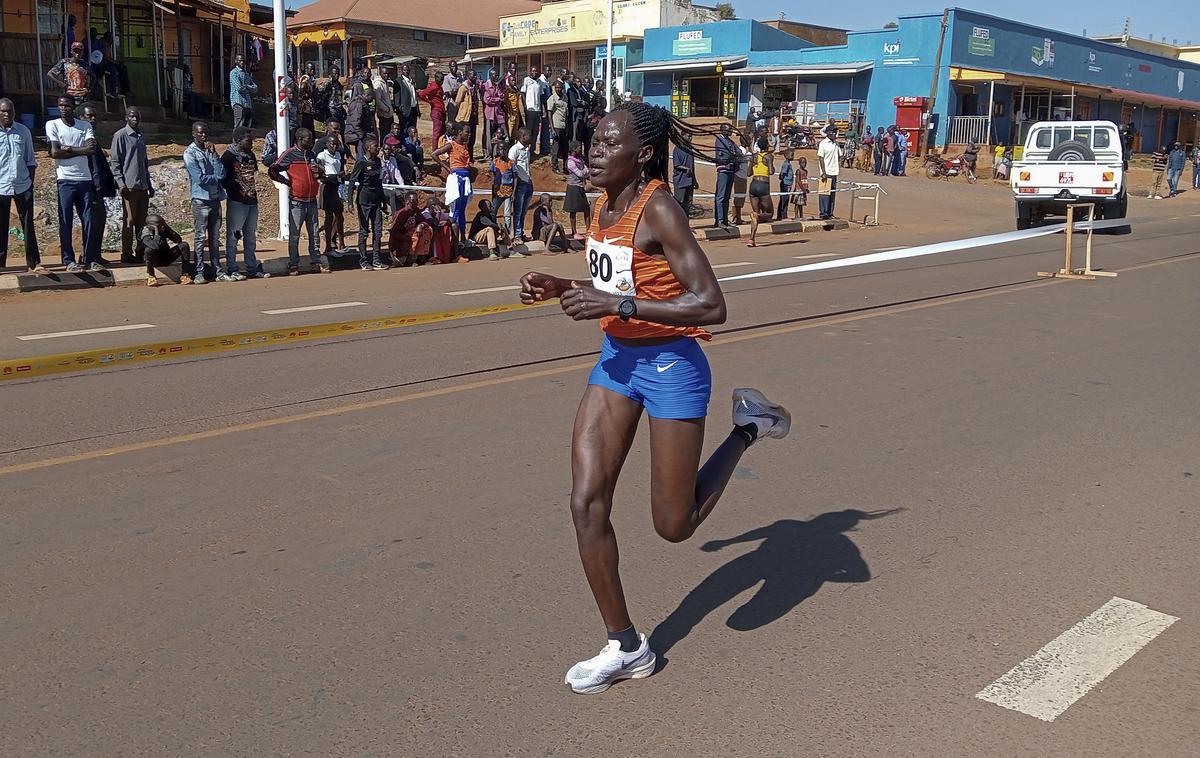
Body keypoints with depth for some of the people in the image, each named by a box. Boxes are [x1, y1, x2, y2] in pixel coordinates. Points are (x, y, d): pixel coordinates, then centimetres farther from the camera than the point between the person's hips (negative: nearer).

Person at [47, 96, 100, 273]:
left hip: (85, 179, 2)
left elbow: (92, 149, -6)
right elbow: (55, 153, -10)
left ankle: (91, 259, 8)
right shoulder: (52, 125, 2)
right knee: (66, 221, 0)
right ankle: (69, 261, 5)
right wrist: (80, 150, -7)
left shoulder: (85, 125, 9)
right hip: (65, 180, -2)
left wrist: (69, 149, -10)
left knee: (88, 221, 3)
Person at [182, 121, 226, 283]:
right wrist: (216, 178, 1)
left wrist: (213, 153, -6)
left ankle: (218, 271, 11)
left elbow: (221, 173, -1)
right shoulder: (190, 153, -4)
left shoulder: (211, 150, 13)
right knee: (201, 237, -5)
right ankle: (199, 273, -2)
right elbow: (200, 178, -14)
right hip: (200, 200, -5)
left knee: (215, 238, 8)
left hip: (215, 199, 6)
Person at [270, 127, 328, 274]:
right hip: (297, 202, -6)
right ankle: (293, 265, 5)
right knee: (294, 235, 0)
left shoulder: (312, 154, 12)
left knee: (314, 233, 8)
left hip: (312, 200, 6)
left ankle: (316, 262, 14)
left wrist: (318, 172, 3)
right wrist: (287, 182, -8)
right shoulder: (290, 154, -6)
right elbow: (272, 171, -6)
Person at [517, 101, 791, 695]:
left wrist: (617, 304, -29)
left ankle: (747, 427, 26)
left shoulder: (658, 209, -20)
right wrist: (562, 289, 1)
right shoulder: (604, 205, 4)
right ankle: (626, 647, 14)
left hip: (670, 365, -7)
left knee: (674, 526, 4)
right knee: (586, 503, -1)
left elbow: (711, 305, -26)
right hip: (616, 360, 8)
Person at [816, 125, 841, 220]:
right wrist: (824, 173, -14)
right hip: (826, 173, -6)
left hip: (834, 172, 7)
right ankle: (823, 213, -1)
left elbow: (839, 156, 19)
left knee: (833, 193, 9)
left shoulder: (836, 143, 13)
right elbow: (821, 158, -9)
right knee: (824, 193, -5)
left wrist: (839, 167, 2)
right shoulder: (823, 143, -6)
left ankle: (830, 213, 15)